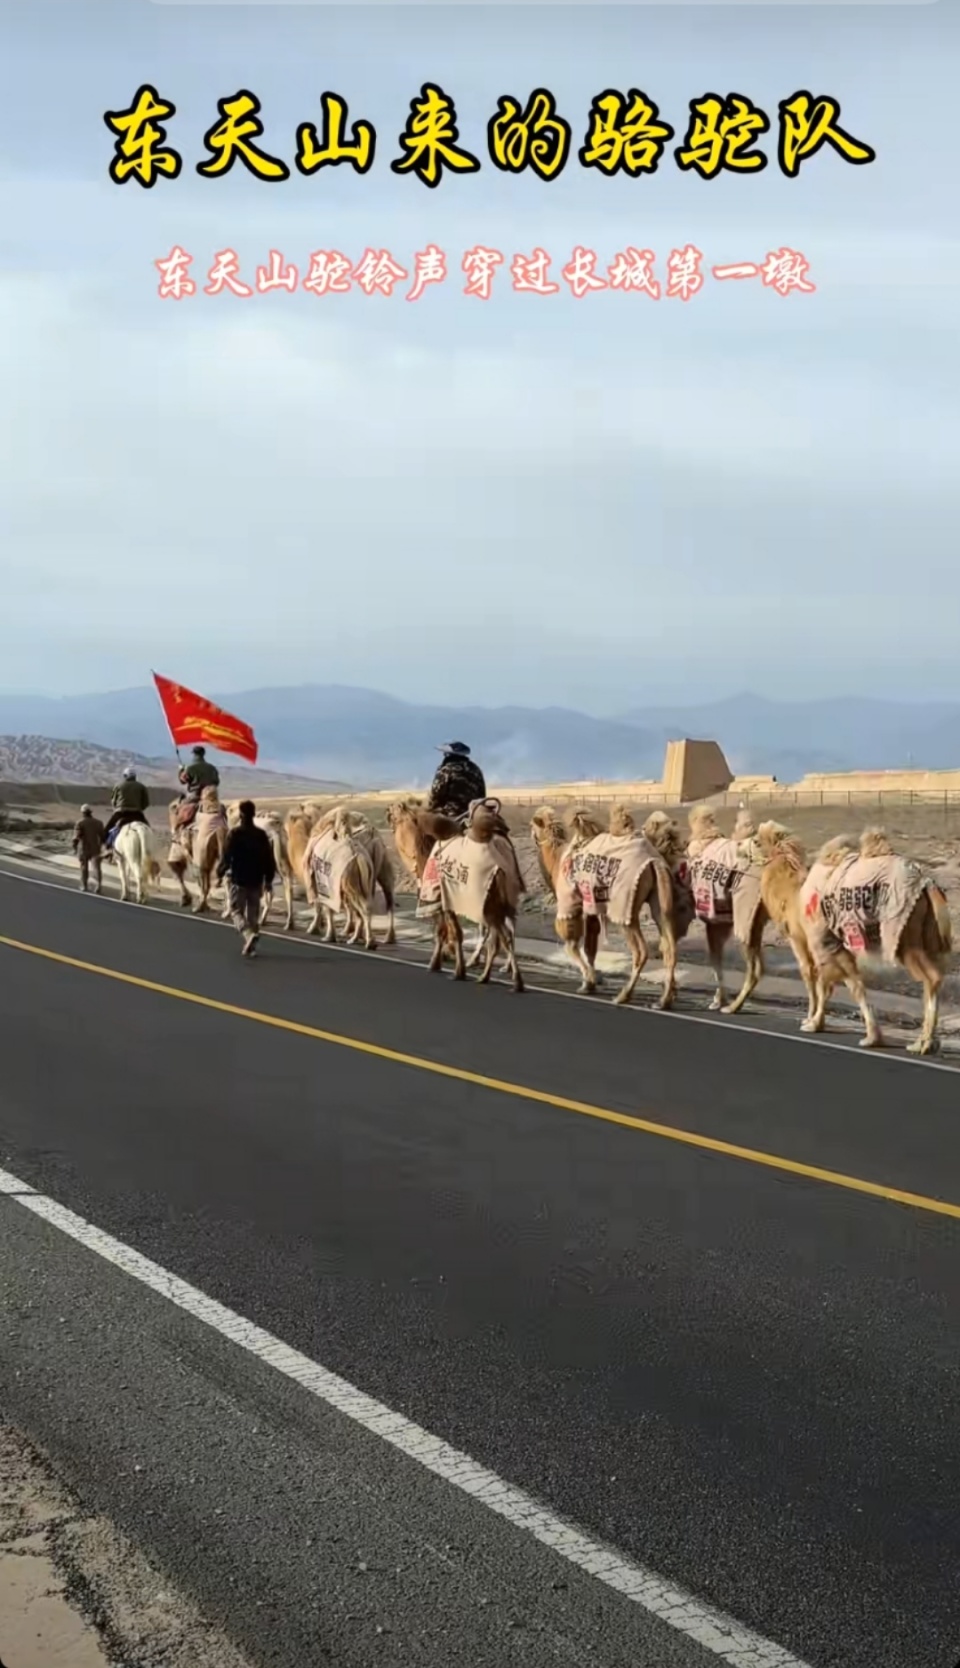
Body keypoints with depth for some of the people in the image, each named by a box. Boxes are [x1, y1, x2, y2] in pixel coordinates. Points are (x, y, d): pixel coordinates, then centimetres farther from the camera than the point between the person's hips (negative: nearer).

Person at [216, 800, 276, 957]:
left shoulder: (235, 833, -11)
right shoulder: (261, 835, 2)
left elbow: (227, 856, -13)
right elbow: (269, 859, 5)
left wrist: (220, 872, 4)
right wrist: (269, 878, 15)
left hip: (238, 880, -4)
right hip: (256, 881, 4)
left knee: (236, 911, 5)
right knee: (253, 913, 14)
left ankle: (249, 934, -21)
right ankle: (250, 947, 15)